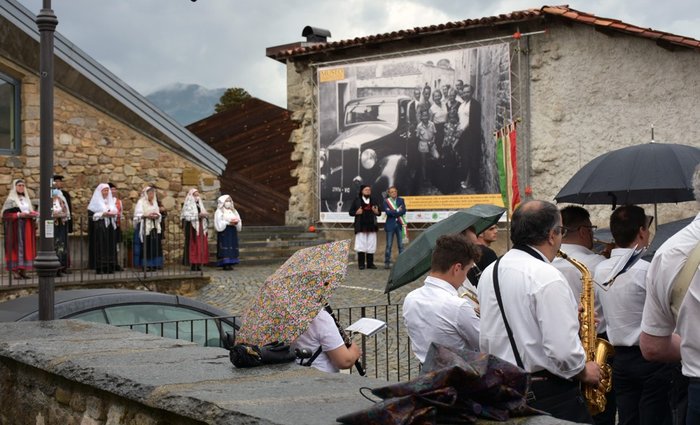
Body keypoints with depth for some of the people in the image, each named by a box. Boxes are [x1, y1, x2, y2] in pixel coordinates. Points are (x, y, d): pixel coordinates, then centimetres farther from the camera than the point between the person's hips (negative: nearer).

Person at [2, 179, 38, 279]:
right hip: (15, 228, -6)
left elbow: (31, 211, 22)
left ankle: (23, 270, 6)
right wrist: (18, 215, -19)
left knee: (26, 247, 3)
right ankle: (15, 271, -6)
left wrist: (33, 214, 0)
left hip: (27, 227, 6)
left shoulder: (26, 199, 17)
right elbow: (5, 214, -9)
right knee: (16, 247, -8)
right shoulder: (11, 200, -3)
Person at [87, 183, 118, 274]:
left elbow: (115, 212, 21)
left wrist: (113, 214, -3)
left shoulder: (110, 201, 19)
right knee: (100, 247, -9)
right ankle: (99, 268, -8)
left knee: (110, 246, 2)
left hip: (110, 226, 6)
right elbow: (91, 214, -8)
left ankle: (109, 267, 4)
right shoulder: (95, 201, 0)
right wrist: (103, 214, -17)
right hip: (99, 227, -6)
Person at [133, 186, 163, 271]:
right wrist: (147, 216, -22)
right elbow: (138, 215, -12)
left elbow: (158, 213, 19)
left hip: (155, 227, 7)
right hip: (145, 227, -7)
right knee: (146, 246, -9)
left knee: (155, 245, 2)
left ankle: (154, 264, 7)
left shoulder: (154, 202, 18)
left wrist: (157, 215, -3)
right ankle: (145, 264, -5)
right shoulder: (141, 202, -4)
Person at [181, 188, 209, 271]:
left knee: (201, 246, 2)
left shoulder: (200, 205, 19)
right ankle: (193, 265, -8)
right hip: (192, 228, -7)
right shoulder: (188, 205, -3)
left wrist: (204, 215, -1)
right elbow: (187, 216, -14)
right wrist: (198, 215, -19)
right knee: (193, 246, -9)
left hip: (200, 227, 7)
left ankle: (198, 264, 4)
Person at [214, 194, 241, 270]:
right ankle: (225, 264, -12)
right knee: (225, 248, -11)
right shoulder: (219, 212, 0)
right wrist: (228, 222, -16)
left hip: (233, 232, 6)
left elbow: (239, 220, 13)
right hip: (224, 232, -6)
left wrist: (236, 222, -9)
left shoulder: (233, 211, 18)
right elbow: (219, 223, -9)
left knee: (232, 247, 0)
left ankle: (230, 264, 1)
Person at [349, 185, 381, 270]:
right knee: (361, 245, -6)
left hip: (371, 226, 3)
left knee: (371, 245, 3)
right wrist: (356, 212, -15)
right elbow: (351, 212, 4)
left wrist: (377, 212, -7)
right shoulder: (356, 200, 5)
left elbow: (379, 212, 15)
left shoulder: (373, 201, 15)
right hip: (361, 226, -3)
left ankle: (370, 263, 9)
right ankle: (361, 264, -2)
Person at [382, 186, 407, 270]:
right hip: (390, 225, -2)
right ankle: (387, 262, 4)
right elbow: (387, 212, -12)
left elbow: (404, 211, -5)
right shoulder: (386, 201, 3)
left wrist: (393, 212, -11)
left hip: (400, 225, 2)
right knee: (389, 245, -1)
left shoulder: (401, 200, 9)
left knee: (401, 245, 2)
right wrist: (397, 211, -10)